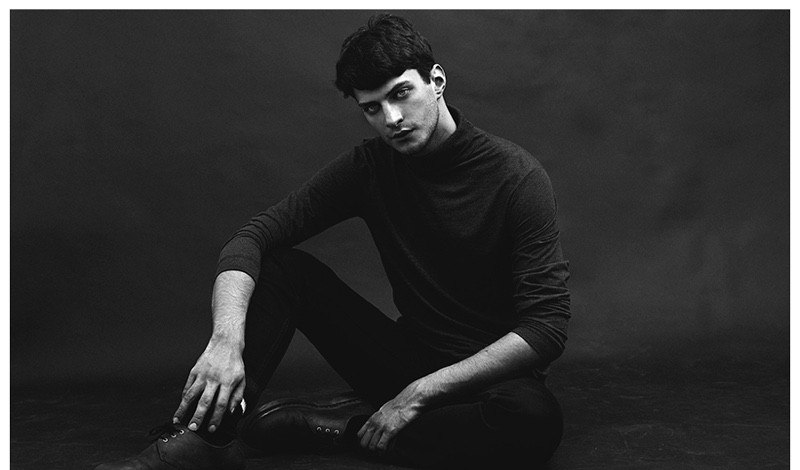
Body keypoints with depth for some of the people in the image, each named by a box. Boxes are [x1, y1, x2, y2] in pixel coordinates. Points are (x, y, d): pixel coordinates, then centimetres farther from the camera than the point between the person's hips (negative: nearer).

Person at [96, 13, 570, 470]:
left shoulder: (516, 175, -15)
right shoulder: (369, 166, -2)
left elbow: (547, 324, -20)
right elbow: (252, 238, -10)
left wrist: (421, 393, -23)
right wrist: (227, 339, -30)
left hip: (491, 375, -3)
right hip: (406, 359, 3)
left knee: (537, 419, -38)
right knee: (284, 265, -11)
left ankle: (335, 424, -22)